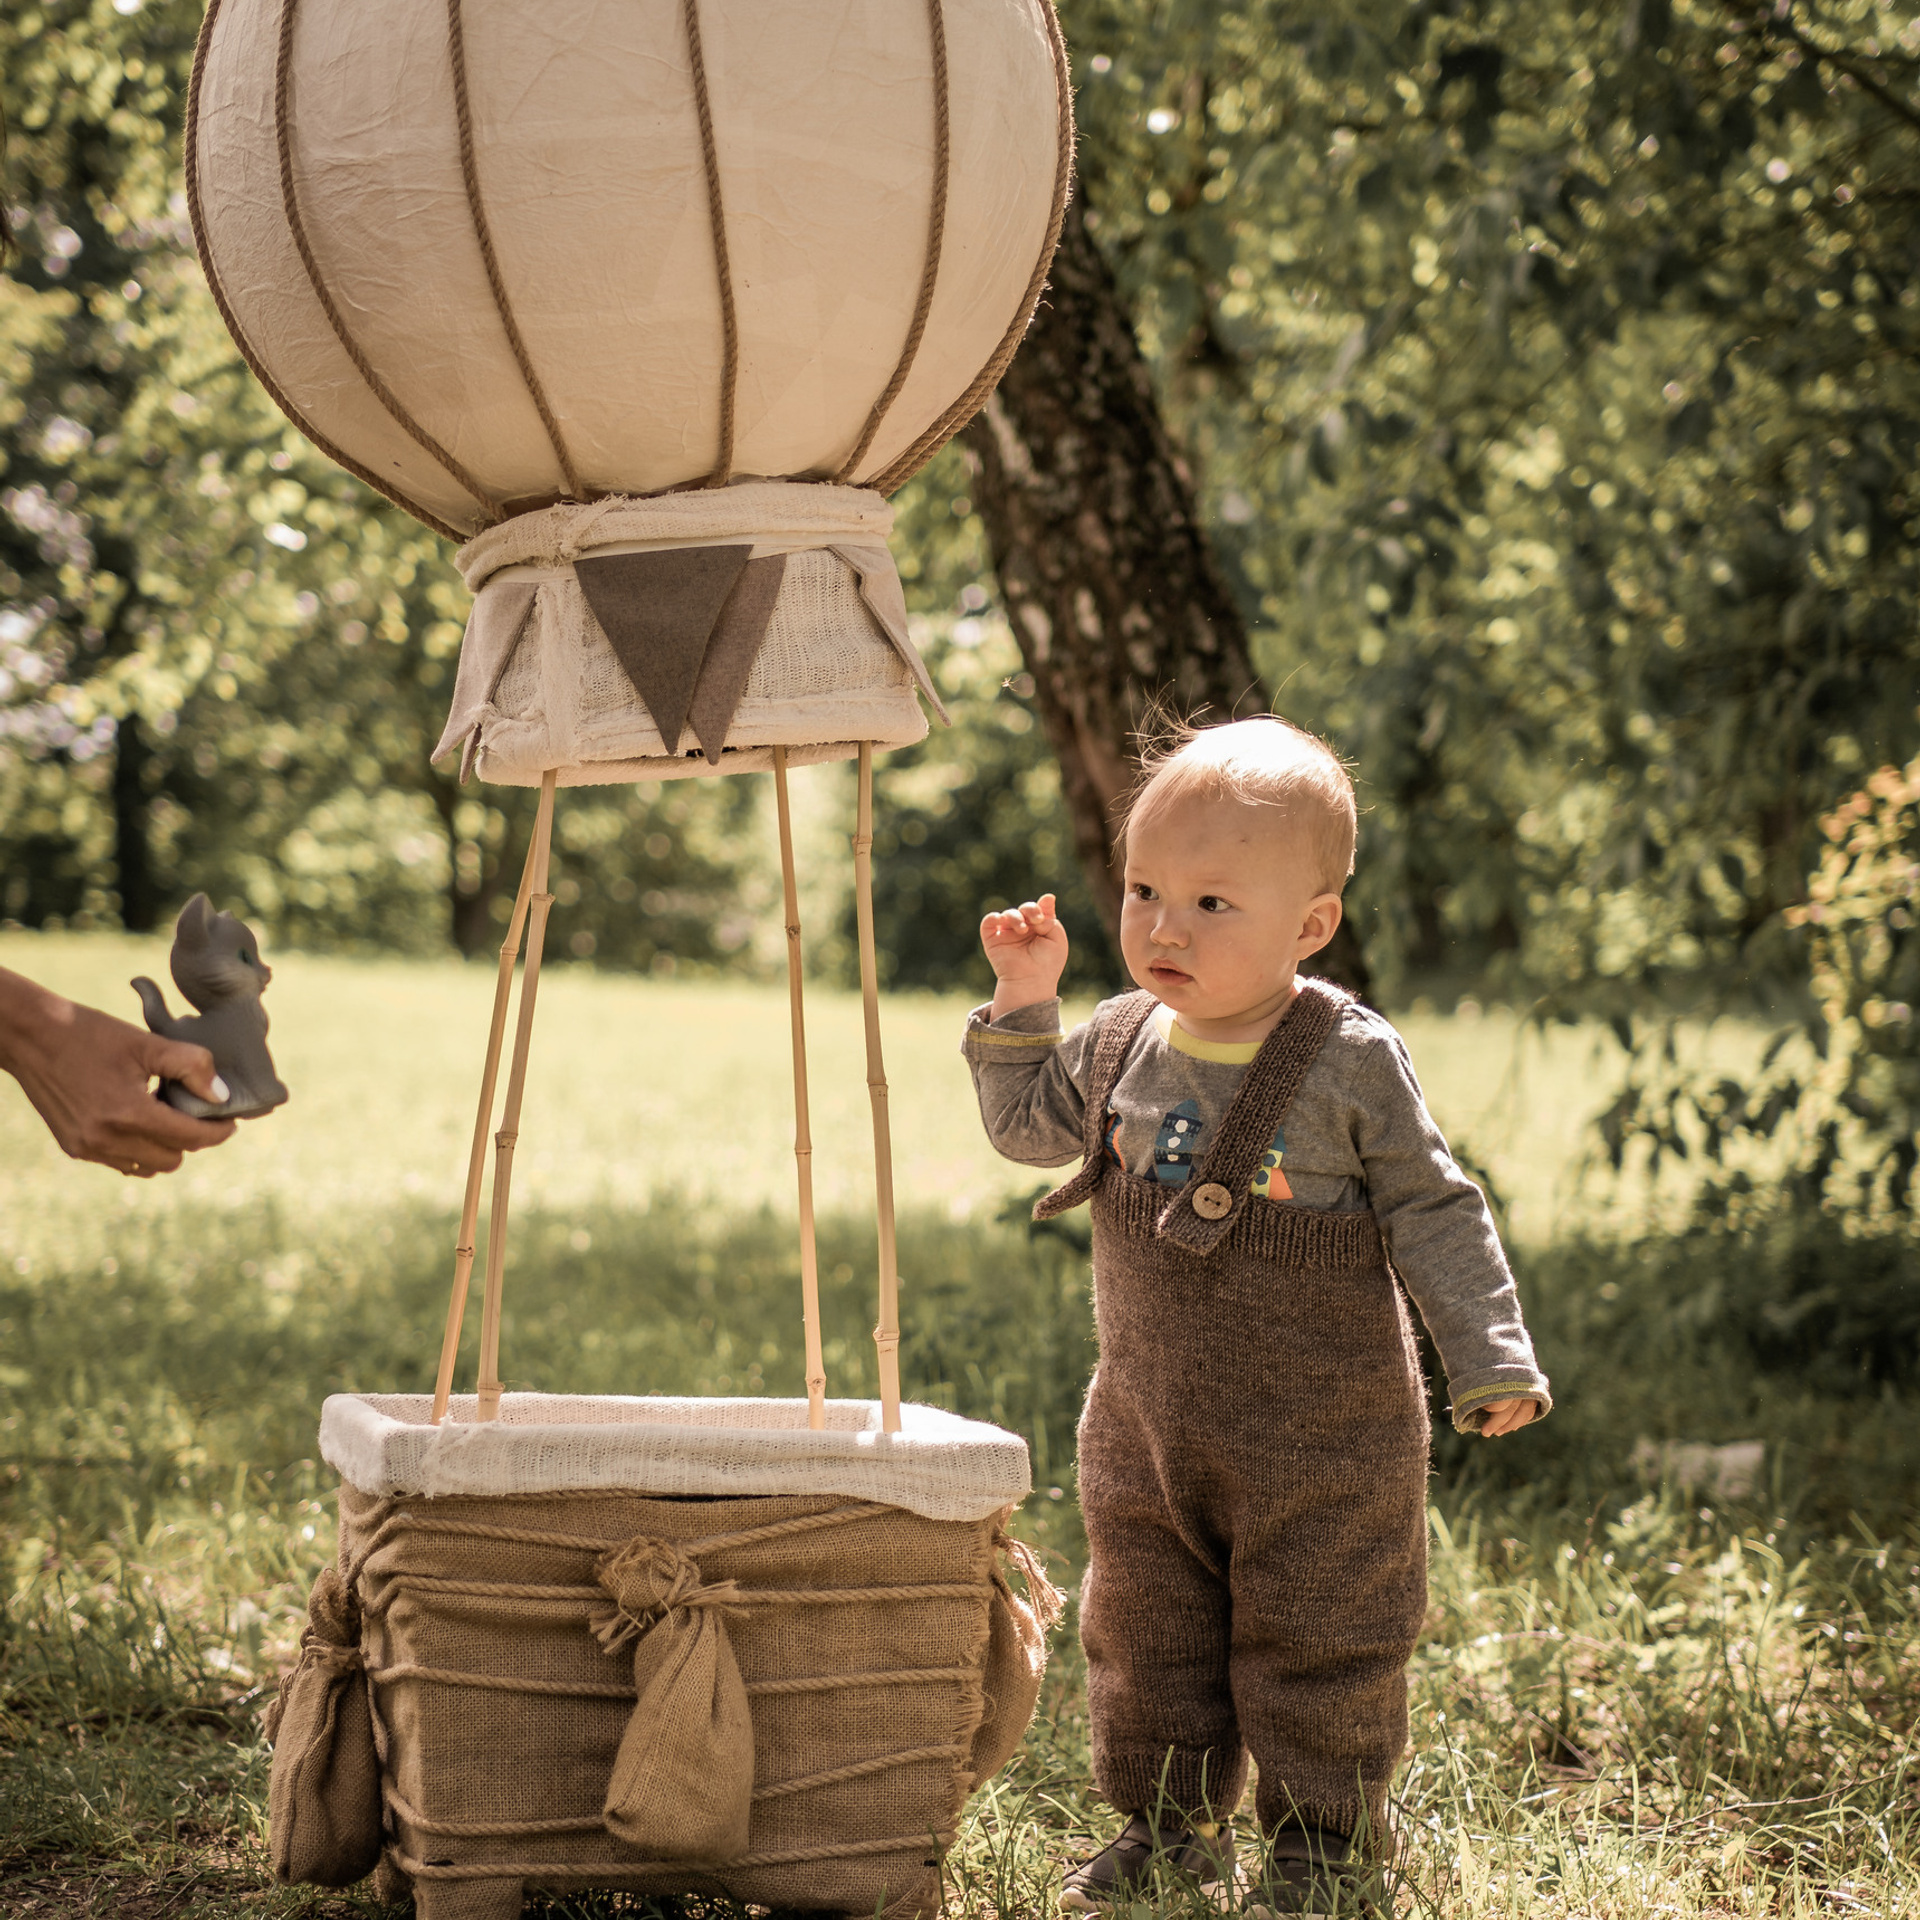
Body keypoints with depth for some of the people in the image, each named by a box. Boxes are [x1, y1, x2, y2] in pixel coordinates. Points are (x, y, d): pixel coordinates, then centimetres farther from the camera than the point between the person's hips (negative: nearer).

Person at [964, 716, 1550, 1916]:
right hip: (1147, 1427, 5)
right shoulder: (1119, 1045, -1)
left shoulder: (1352, 1061, -15)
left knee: (1316, 1639, 5)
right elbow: (1027, 1128, 17)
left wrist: (1490, 1360, -11)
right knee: (1145, 1631, 13)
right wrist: (1024, 1001, 4)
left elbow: (1432, 1211, -8)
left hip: (1324, 1433, -5)